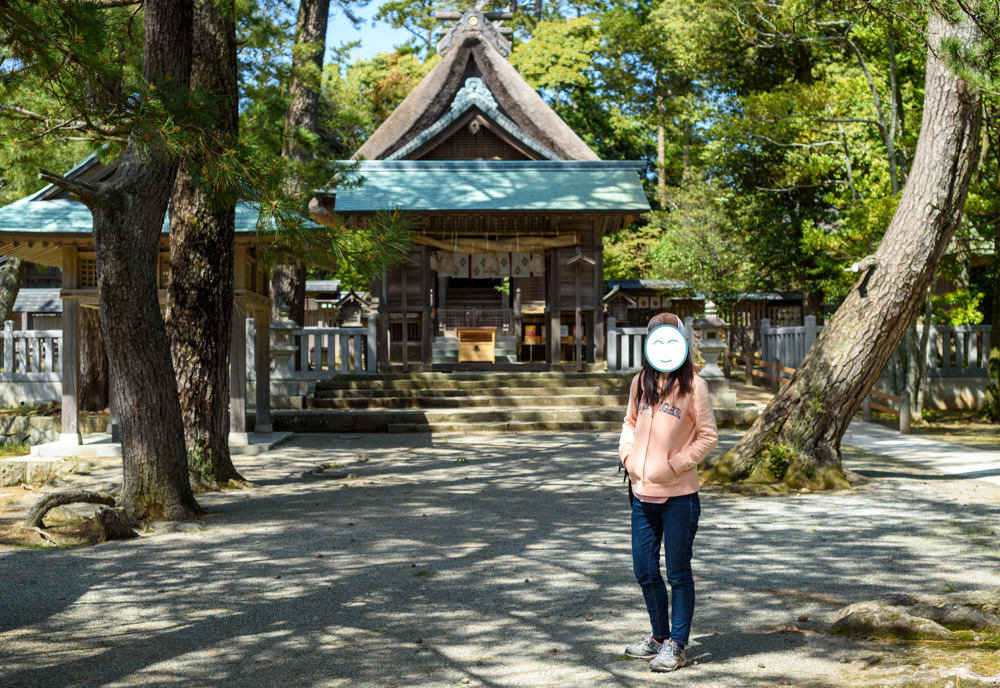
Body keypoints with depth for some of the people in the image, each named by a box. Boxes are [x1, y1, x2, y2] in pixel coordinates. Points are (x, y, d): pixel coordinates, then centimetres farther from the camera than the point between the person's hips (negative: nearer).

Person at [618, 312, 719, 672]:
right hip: (642, 494, 5)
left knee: (678, 574, 5)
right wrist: (628, 455, 3)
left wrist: (673, 466, -14)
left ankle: (676, 644, 17)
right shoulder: (640, 382, 7)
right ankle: (659, 635, 31)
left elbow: (708, 436, -7)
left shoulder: (693, 385, -8)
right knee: (645, 571, 13)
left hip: (678, 496, -5)